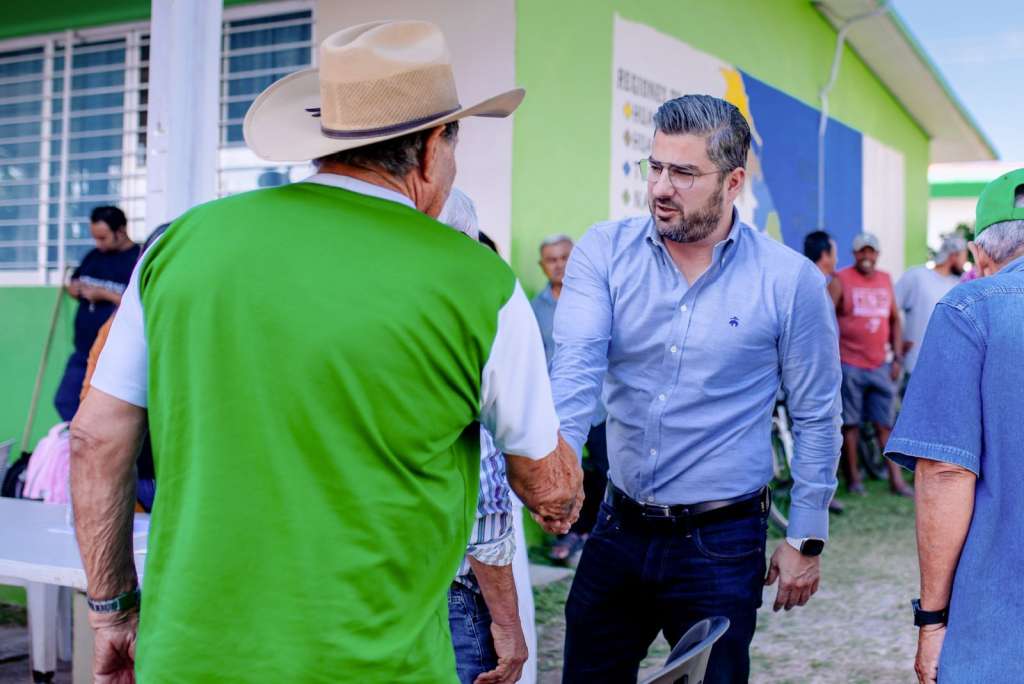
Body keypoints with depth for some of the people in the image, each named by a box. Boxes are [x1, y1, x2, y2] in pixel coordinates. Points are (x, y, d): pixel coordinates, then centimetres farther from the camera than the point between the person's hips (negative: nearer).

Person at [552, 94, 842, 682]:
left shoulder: (791, 281, -9)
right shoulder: (604, 252, -5)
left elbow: (816, 417, -1)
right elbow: (576, 367, -18)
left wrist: (806, 539, 2)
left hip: (721, 544, -2)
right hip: (617, 528, 3)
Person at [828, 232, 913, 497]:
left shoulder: (885, 280, 13)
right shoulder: (841, 280, -3)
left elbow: (895, 320, 18)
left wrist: (897, 358, 11)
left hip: (880, 366, 4)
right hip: (849, 365, -4)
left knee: (885, 424, 6)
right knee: (850, 424, 2)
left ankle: (896, 479, 8)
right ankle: (853, 479, 11)